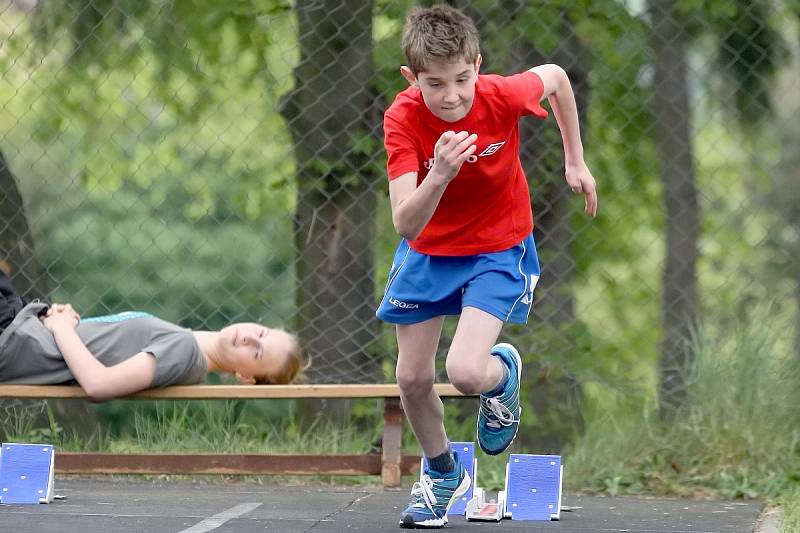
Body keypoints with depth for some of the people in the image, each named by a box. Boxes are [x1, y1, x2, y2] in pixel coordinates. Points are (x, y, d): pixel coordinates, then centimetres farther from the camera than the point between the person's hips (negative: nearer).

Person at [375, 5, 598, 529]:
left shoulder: (502, 96, -27)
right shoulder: (402, 119, -27)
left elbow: (556, 76, -1)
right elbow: (405, 225, -35)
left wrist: (575, 161, 4)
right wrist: (438, 177, -53)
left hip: (499, 249, -2)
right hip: (428, 250, 2)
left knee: (466, 372, -21)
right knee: (413, 377, 6)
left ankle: (504, 373, 18)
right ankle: (443, 473, 36)